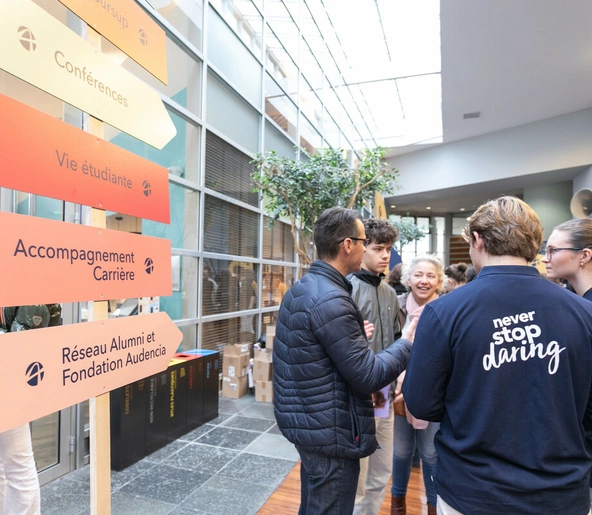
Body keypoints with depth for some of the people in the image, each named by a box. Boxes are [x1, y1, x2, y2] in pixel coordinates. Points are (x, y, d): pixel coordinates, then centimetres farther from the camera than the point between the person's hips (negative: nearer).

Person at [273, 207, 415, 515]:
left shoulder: (301, 289, 5)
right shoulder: (331, 300, -26)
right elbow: (368, 376, -22)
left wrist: (355, 336, 12)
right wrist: (408, 343, -10)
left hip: (304, 419, 9)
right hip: (330, 430, -9)